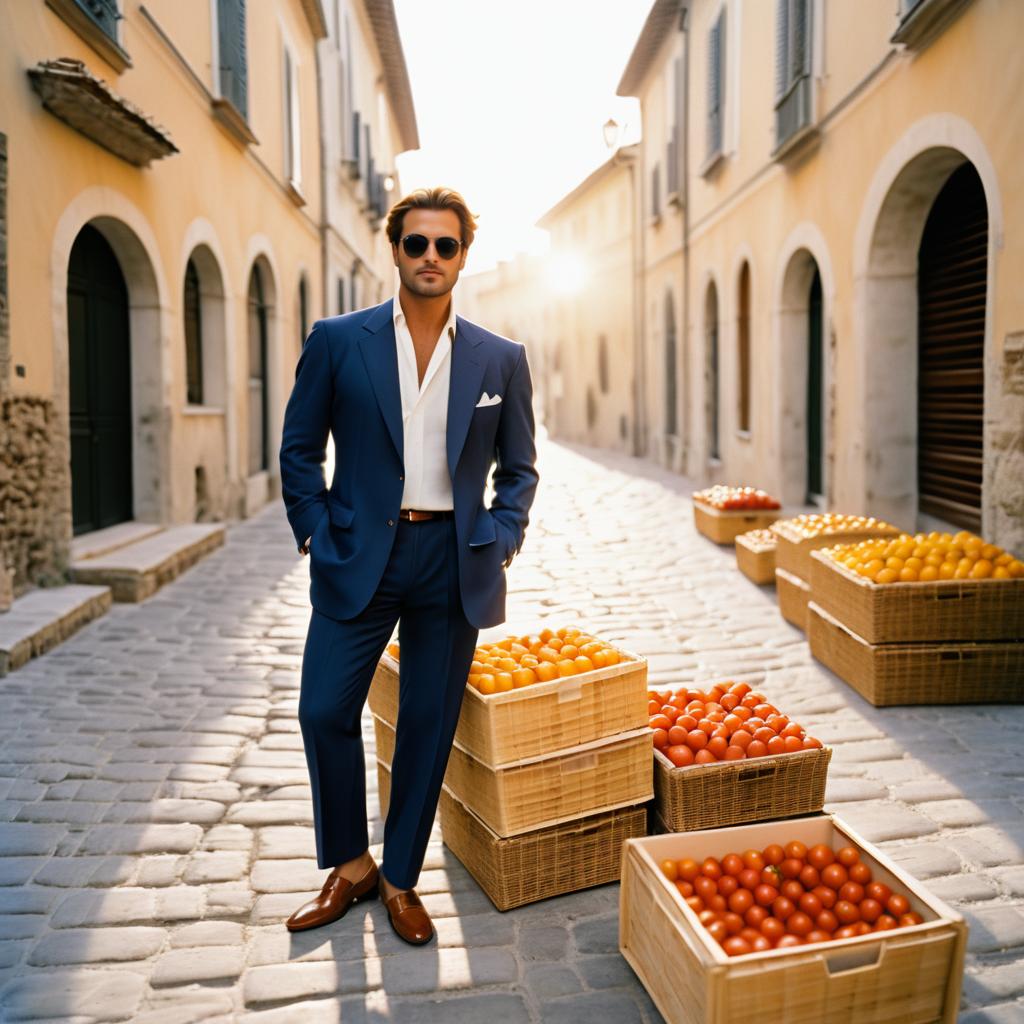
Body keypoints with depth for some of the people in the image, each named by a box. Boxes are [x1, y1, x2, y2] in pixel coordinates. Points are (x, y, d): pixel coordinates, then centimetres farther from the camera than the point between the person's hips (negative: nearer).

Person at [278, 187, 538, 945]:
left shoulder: (501, 360, 5)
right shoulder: (337, 341, 1)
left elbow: (518, 468, 12)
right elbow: (300, 449, 6)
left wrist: (501, 541, -1)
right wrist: (316, 533, -3)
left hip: (452, 563, 1)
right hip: (359, 555, 0)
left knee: (429, 726, 7)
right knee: (325, 711, -1)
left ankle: (400, 878, 27)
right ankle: (349, 864, 24)